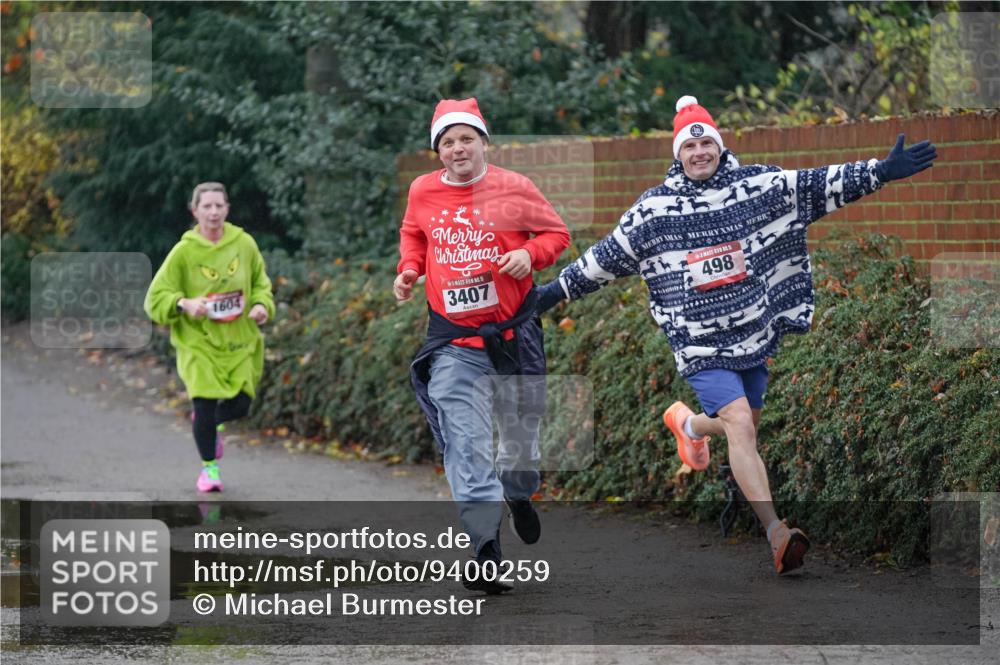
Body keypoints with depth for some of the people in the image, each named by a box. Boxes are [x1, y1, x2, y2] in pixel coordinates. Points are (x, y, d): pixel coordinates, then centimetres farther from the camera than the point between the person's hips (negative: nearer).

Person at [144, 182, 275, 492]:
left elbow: (260, 282, 15)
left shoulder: (244, 244, -2)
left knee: (240, 405, -2)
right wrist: (184, 304, -25)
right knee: (205, 403, -9)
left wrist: (262, 305, -5)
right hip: (199, 342, -3)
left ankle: (212, 424, 35)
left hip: (240, 341, 3)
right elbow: (156, 298, -7)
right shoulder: (184, 252, -10)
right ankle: (209, 467, 14)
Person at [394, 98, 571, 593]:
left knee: (521, 428, 15)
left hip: (515, 330, 0)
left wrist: (530, 255, -14)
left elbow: (556, 233, 5)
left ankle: (519, 494, 48)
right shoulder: (422, 193, 2)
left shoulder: (514, 188, -4)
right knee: (466, 441, -12)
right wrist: (409, 269, 4)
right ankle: (485, 549, -16)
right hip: (452, 338, 0)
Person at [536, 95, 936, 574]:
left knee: (744, 428, 17)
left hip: (754, 335, 4)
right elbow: (607, 256, 7)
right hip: (700, 344, -4)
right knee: (740, 424, -19)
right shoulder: (653, 209, -3)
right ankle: (775, 531, -22)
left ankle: (689, 423, 53)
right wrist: (555, 292, 9)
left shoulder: (758, 186, 0)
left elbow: (818, 186, -4)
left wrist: (882, 171, -12)